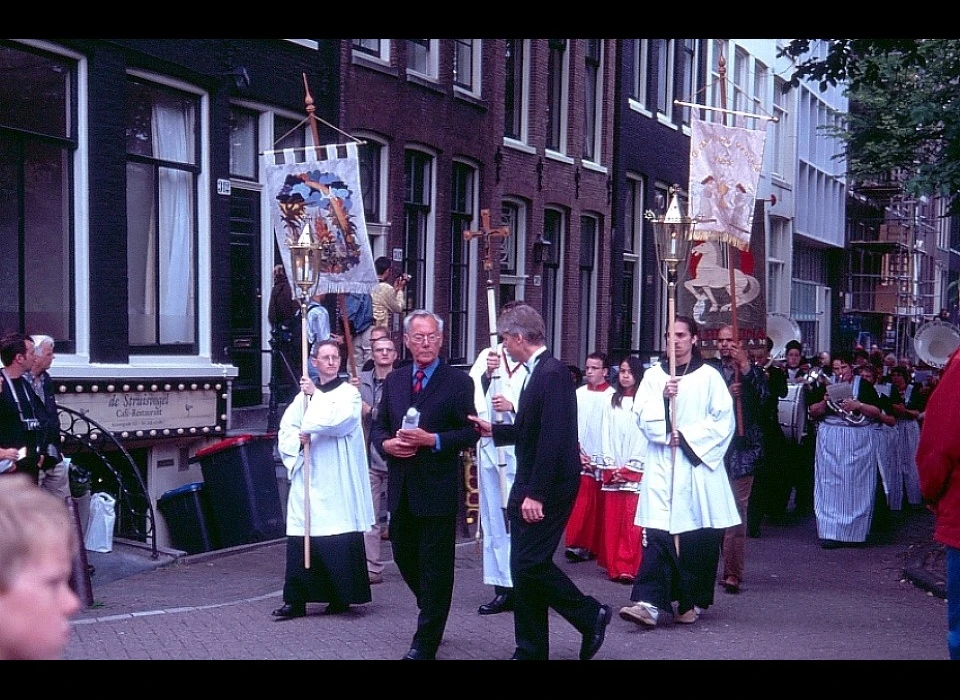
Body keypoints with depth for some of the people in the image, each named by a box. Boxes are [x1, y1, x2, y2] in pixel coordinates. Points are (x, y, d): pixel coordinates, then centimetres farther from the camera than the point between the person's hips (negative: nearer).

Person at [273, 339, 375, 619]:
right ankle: (296, 599, 6)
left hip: (336, 482, -4)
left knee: (339, 540, -5)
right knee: (299, 539, 1)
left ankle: (341, 597, 8)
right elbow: (285, 431, 12)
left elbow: (339, 418, -18)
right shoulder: (305, 394, 16)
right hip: (306, 477, 4)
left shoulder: (349, 393, 2)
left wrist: (315, 395, -8)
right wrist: (298, 439, -9)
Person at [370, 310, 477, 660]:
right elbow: (378, 426, 14)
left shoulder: (458, 381, -5)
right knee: (405, 556, 15)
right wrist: (386, 443, -7)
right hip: (401, 487, 5)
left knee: (435, 565, 1)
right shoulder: (394, 380, 10)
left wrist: (433, 440, -20)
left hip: (437, 488, -5)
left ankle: (425, 643, 11)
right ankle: (433, 614, 39)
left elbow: (470, 433, -8)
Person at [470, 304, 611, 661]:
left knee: (530, 563, -9)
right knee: (524, 566, 10)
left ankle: (591, 615, 9)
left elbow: (553, 437, -24)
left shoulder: (553, 373, -18)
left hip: (548, 487, -10)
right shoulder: (539, 371, 13)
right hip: (531, 488, 10)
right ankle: (530, 650, 17)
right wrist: (494, 430, 24)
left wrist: (536, 494, -24)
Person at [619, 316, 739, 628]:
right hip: (661, 467, 1)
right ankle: (649, 602, -16)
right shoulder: (653, 376, 11)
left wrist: (687, 437, -9)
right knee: (657, 533, -9)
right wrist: (663, 397, -14)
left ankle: (692, 601, 16)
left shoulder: (709, 377, 4)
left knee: (698, 535, 2)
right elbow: (643, 416, 2)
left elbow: (722, 420, -1)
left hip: (698, 465, -1)